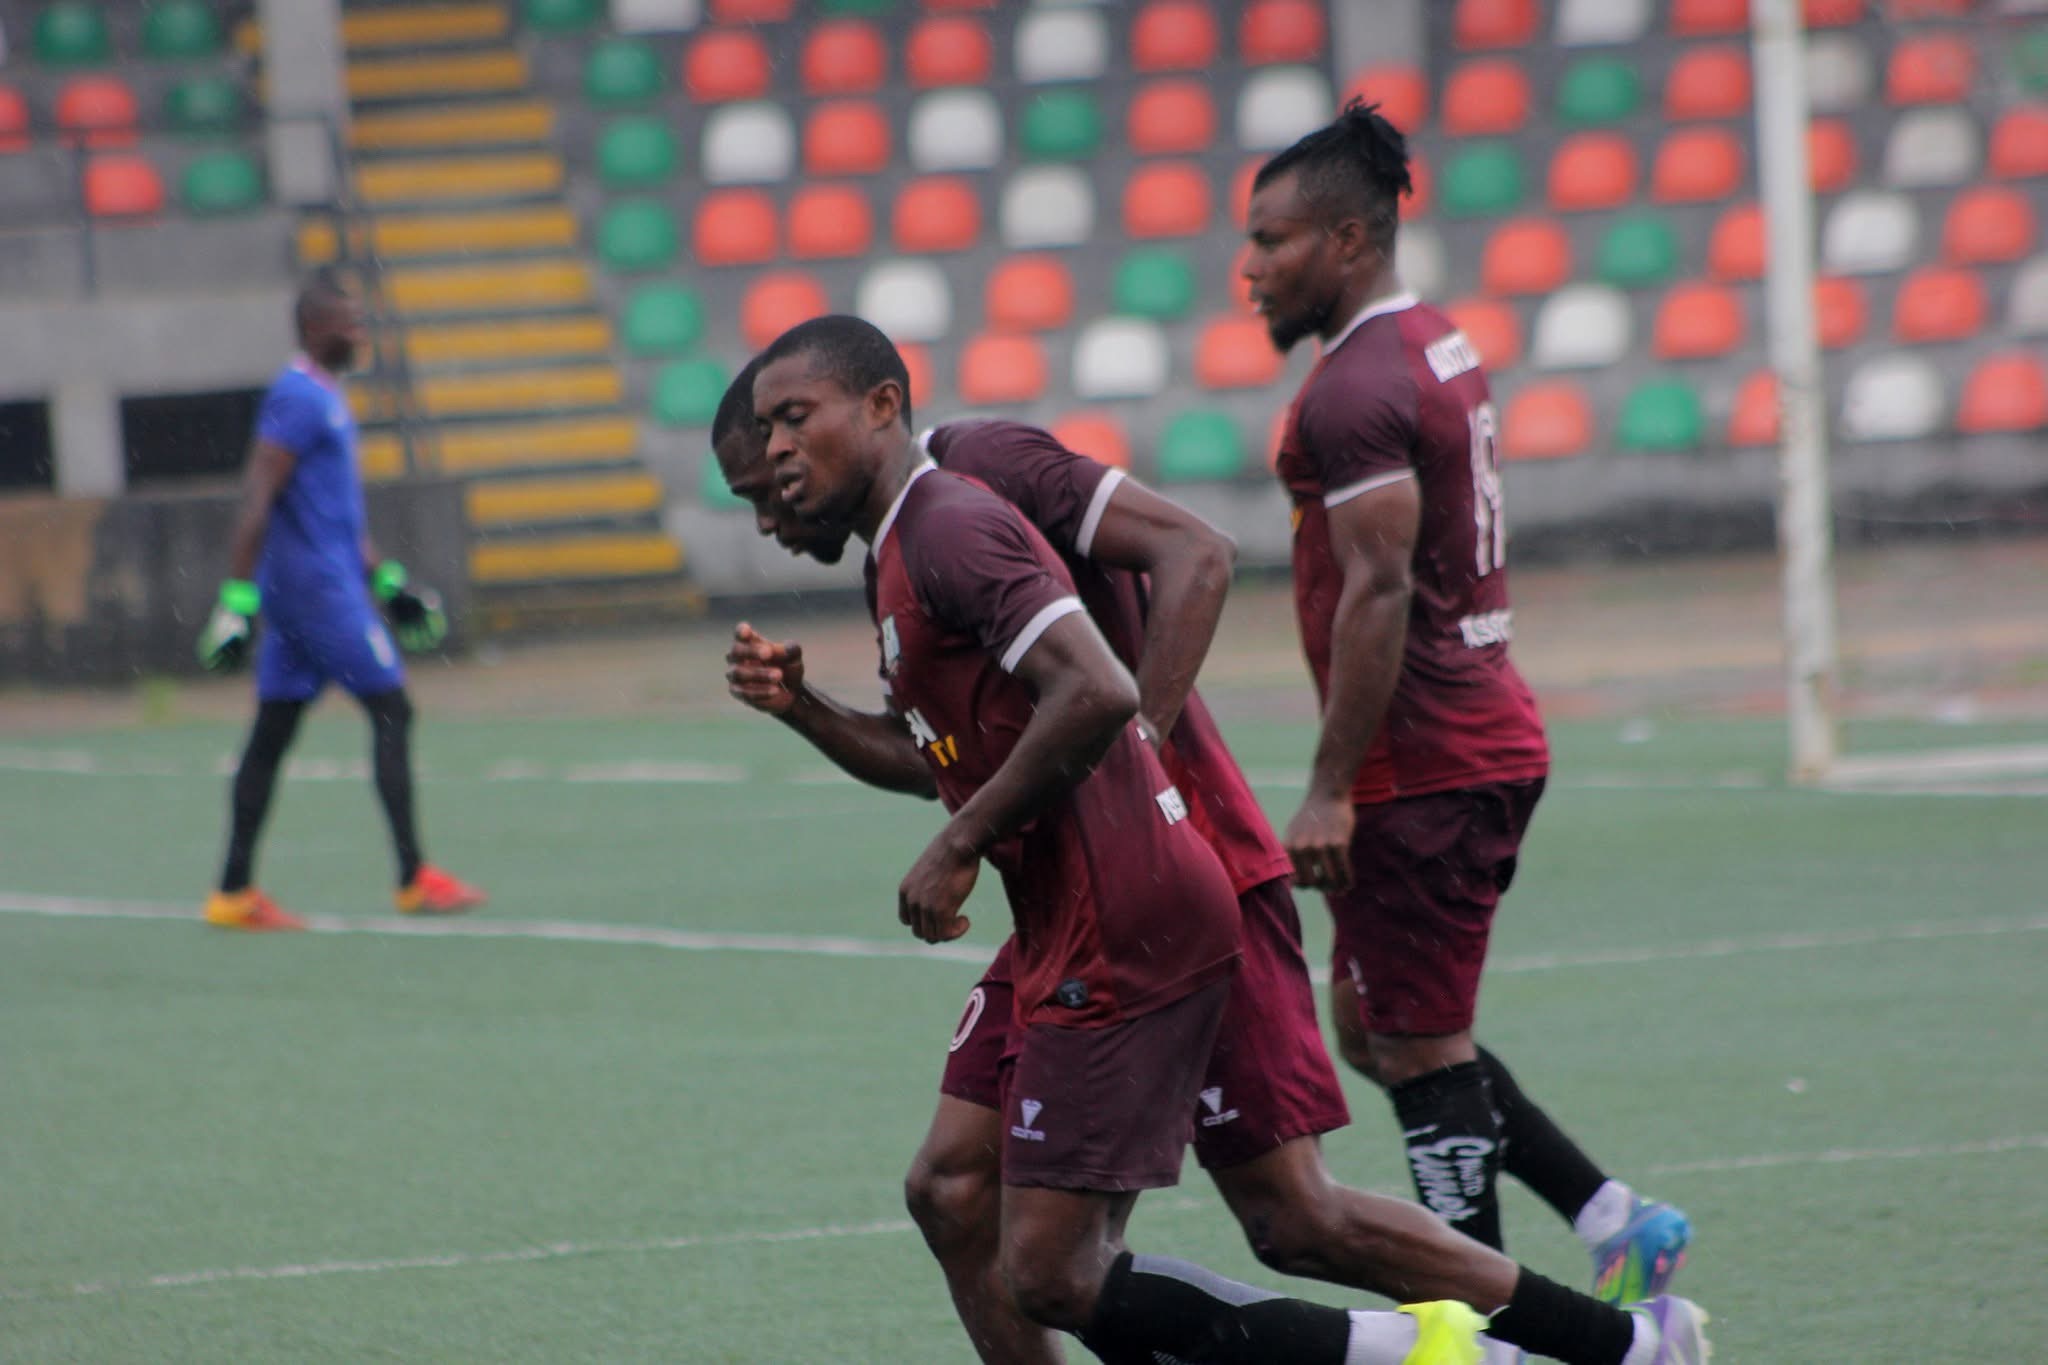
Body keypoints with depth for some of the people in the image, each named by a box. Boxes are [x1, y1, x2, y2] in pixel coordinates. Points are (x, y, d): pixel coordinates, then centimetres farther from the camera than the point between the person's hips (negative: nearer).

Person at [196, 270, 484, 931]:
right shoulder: (299, 399, -13)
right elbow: (257, 502, -19)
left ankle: (235, 891, 8)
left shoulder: (325, 397, 18)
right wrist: (237, 598, -23)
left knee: (272, 734, 7)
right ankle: (413, 878, -6)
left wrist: (385, 578, 27)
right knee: (391, 711, -7)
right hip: (318, 586, -10)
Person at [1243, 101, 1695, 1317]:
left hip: (1420, 763, -10)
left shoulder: (1357, 390, -16)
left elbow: (1379, 591, -22)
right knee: (1377, 1027, 17)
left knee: (1419, 1050, -3)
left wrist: (1331, 789, -21)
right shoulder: (1445, 350, 15)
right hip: (1490, 742, 10)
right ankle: (1618, 1225, 16)